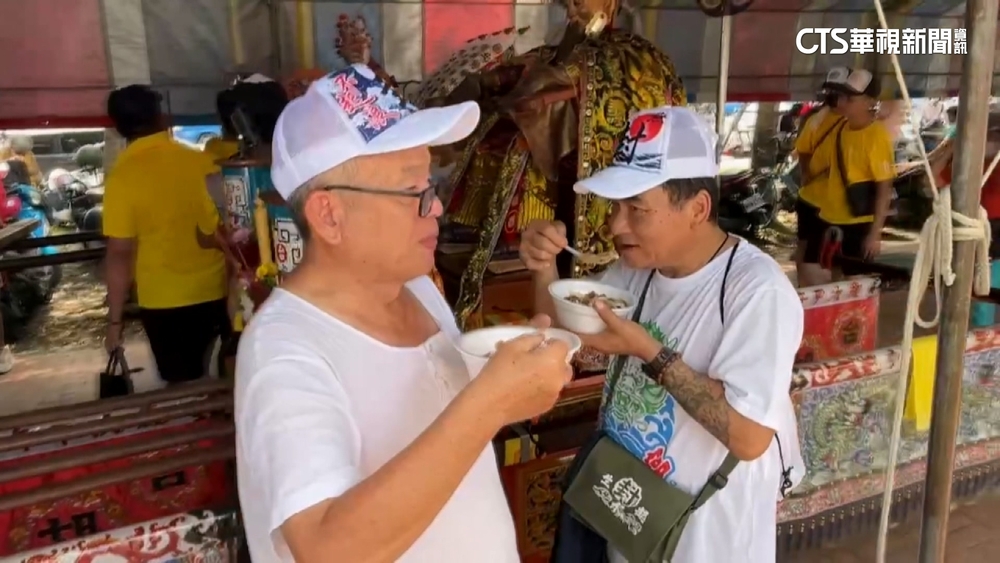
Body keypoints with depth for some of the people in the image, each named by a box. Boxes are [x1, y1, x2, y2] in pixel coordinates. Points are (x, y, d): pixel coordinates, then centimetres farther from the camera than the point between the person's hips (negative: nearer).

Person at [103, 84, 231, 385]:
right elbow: (221, 231, 3)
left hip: (163, 301, -3)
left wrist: (115, 320, -5)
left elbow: (120, 253, -13)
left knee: (182, 384, 11)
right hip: (214, 291, 3)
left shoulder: (121, 176, -12)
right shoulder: (200, 161, -4)